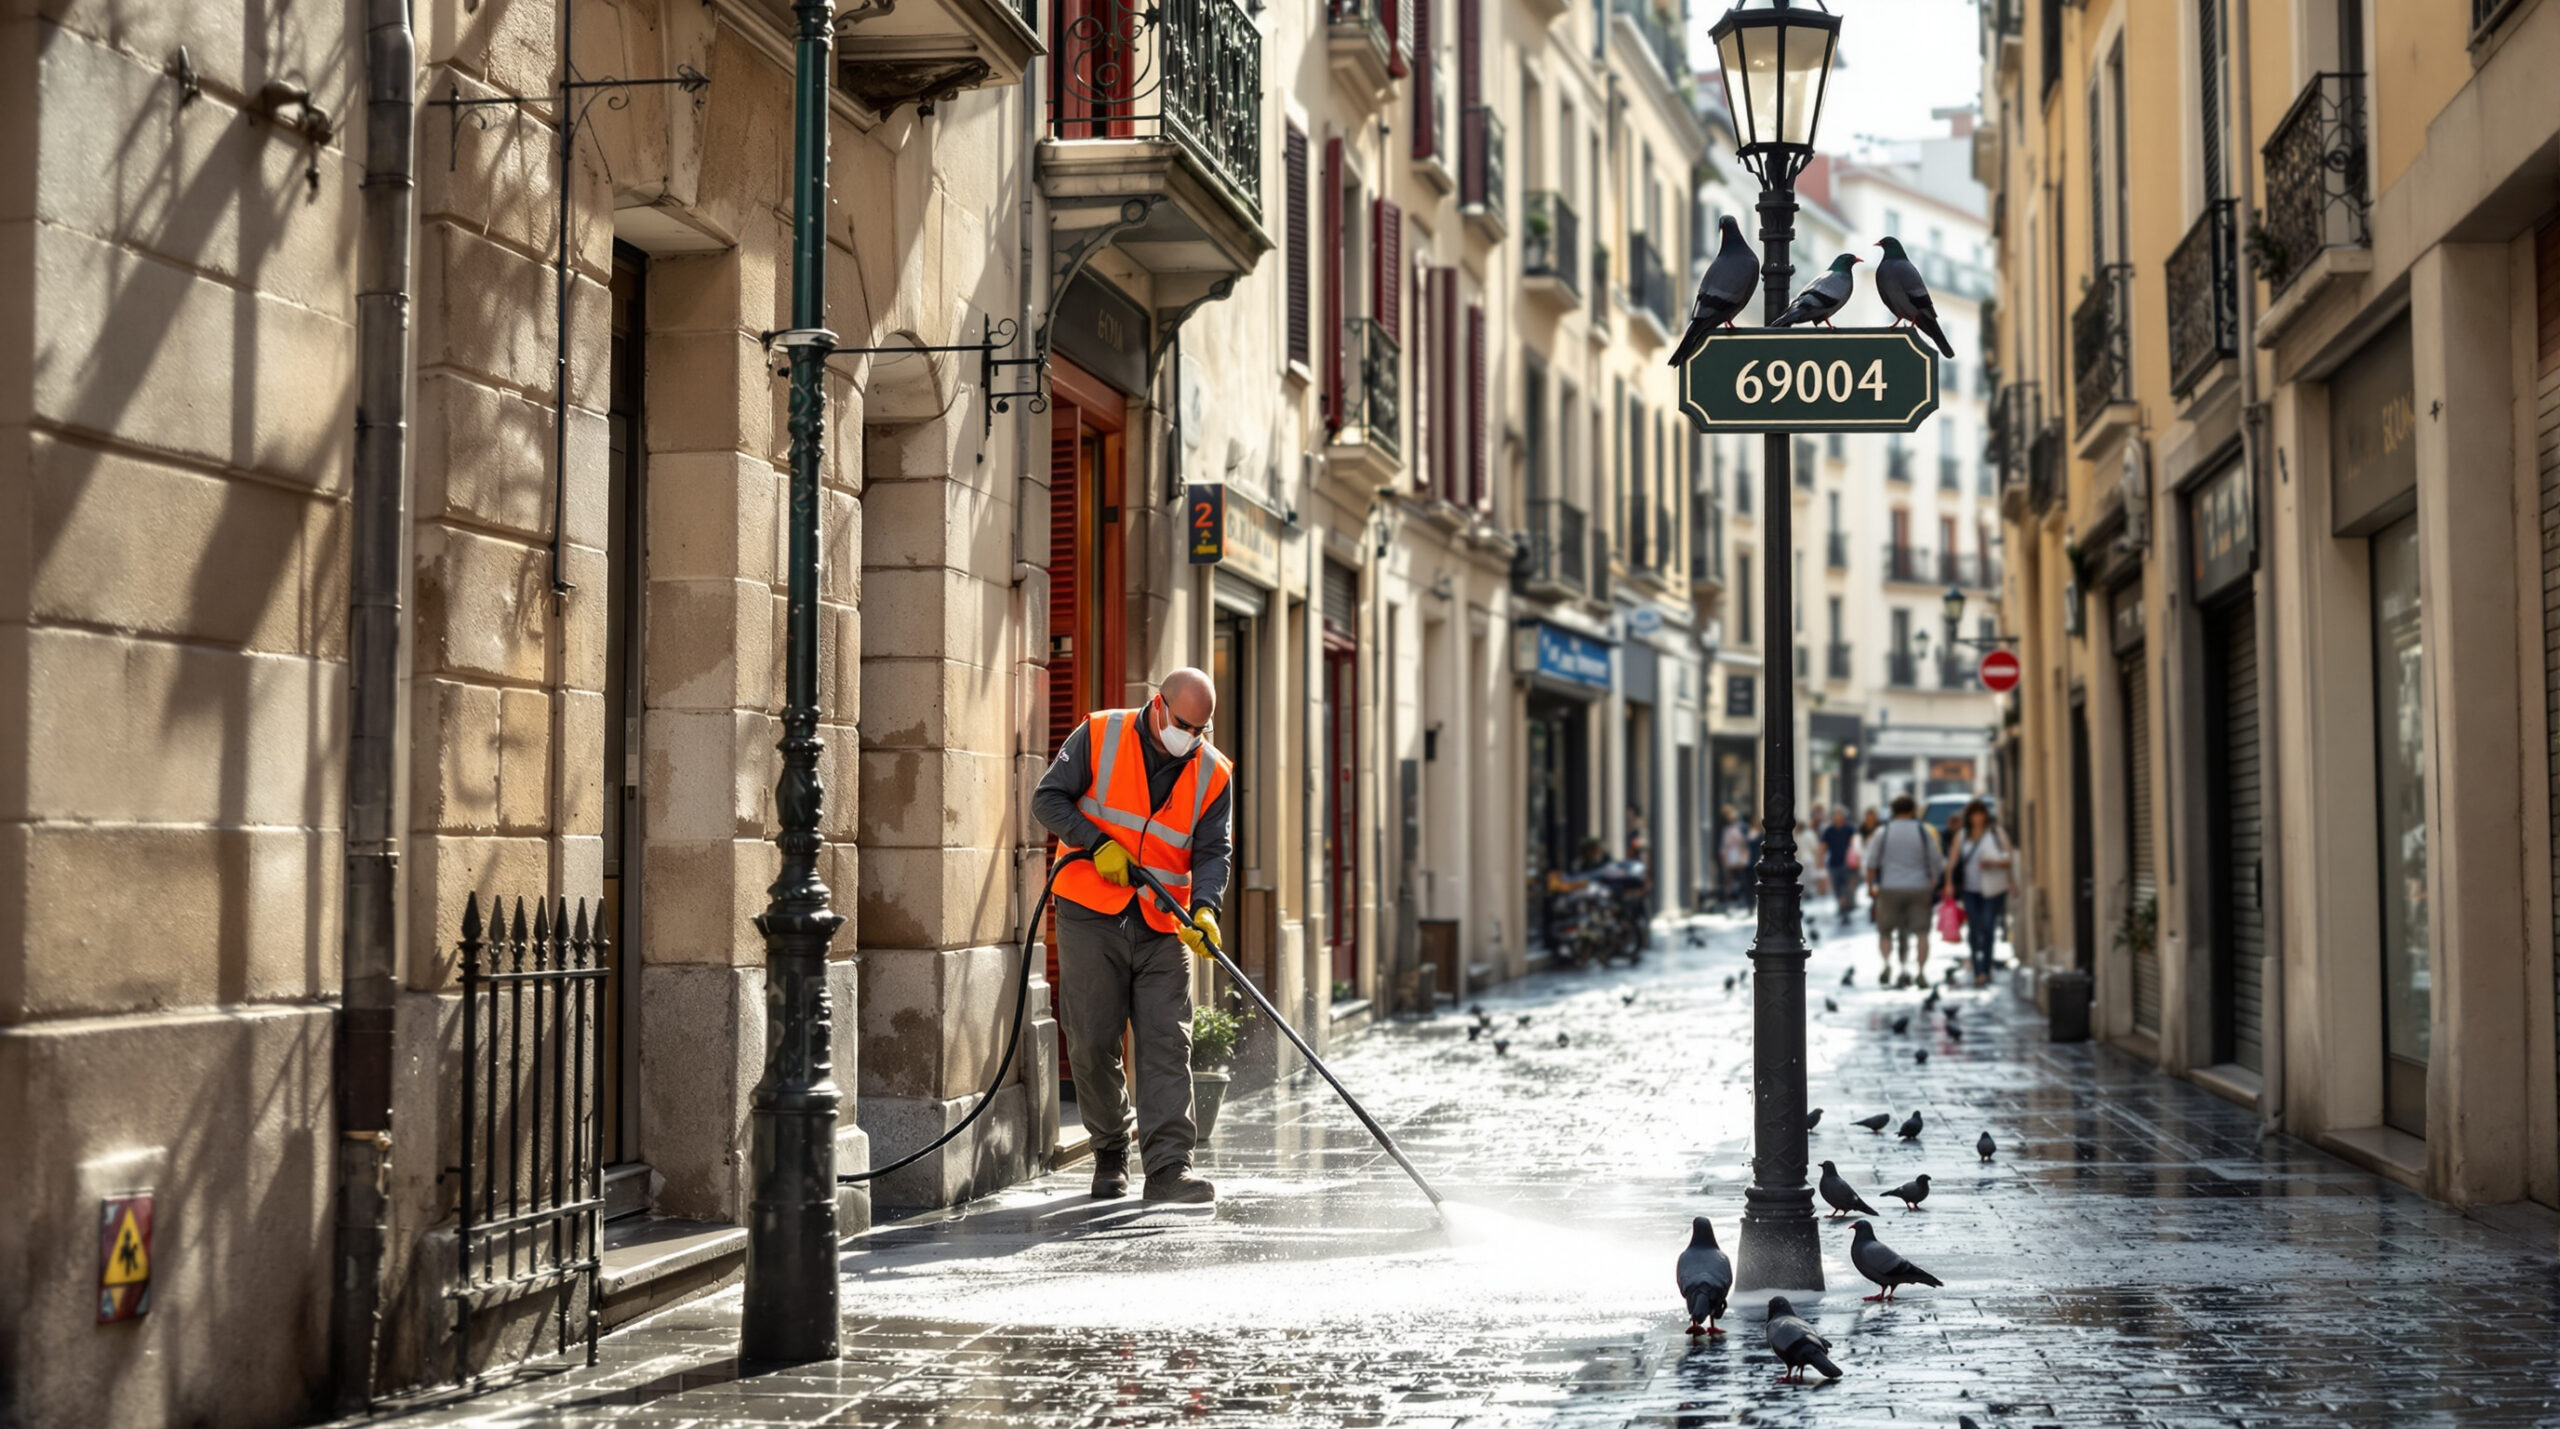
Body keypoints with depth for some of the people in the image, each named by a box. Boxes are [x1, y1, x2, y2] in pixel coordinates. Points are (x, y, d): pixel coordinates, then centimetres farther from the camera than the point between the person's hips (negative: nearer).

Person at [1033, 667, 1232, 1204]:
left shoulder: (1213, 773, 3)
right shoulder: (1099, 735, -3)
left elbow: (1211, 852, -1)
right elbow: (1048, 798, -2)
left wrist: (1204, 908, -19)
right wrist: (1097, 842, -15)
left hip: (1162, 926, 2)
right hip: (1090, 916, -2)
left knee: (1167, 1044, -6)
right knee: (1093, 1043, 2)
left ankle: (1168, 1167, -8)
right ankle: (1110, 1155, 19)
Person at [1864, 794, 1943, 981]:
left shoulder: (1883, 832, 0)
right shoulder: (1924, 831, 0)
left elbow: (1871, 863, 2)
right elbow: (1936, 861, 3)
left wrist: (1870, 886, 13)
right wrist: (1933, 880, 20)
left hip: (1890, 889, 0)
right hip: (1919, 887, 0)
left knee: (1884, 931, 10)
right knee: (1921, 931, 5)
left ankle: (1887, 961, -11)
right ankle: (1922, 970, -3)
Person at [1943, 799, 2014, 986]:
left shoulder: (1996, 833, 1)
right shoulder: (1962, 836, 10)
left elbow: (2010, 857, -1)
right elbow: (1953, 860, 12)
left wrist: (1992, 862, -17)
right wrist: (1949, 883, 3)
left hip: (1991, 889, -3)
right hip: (1970, 889, 3)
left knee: (1987, 928, -12)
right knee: (1974, 930, 0)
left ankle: (1984, 971, -10)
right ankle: (1979, 972, 4)